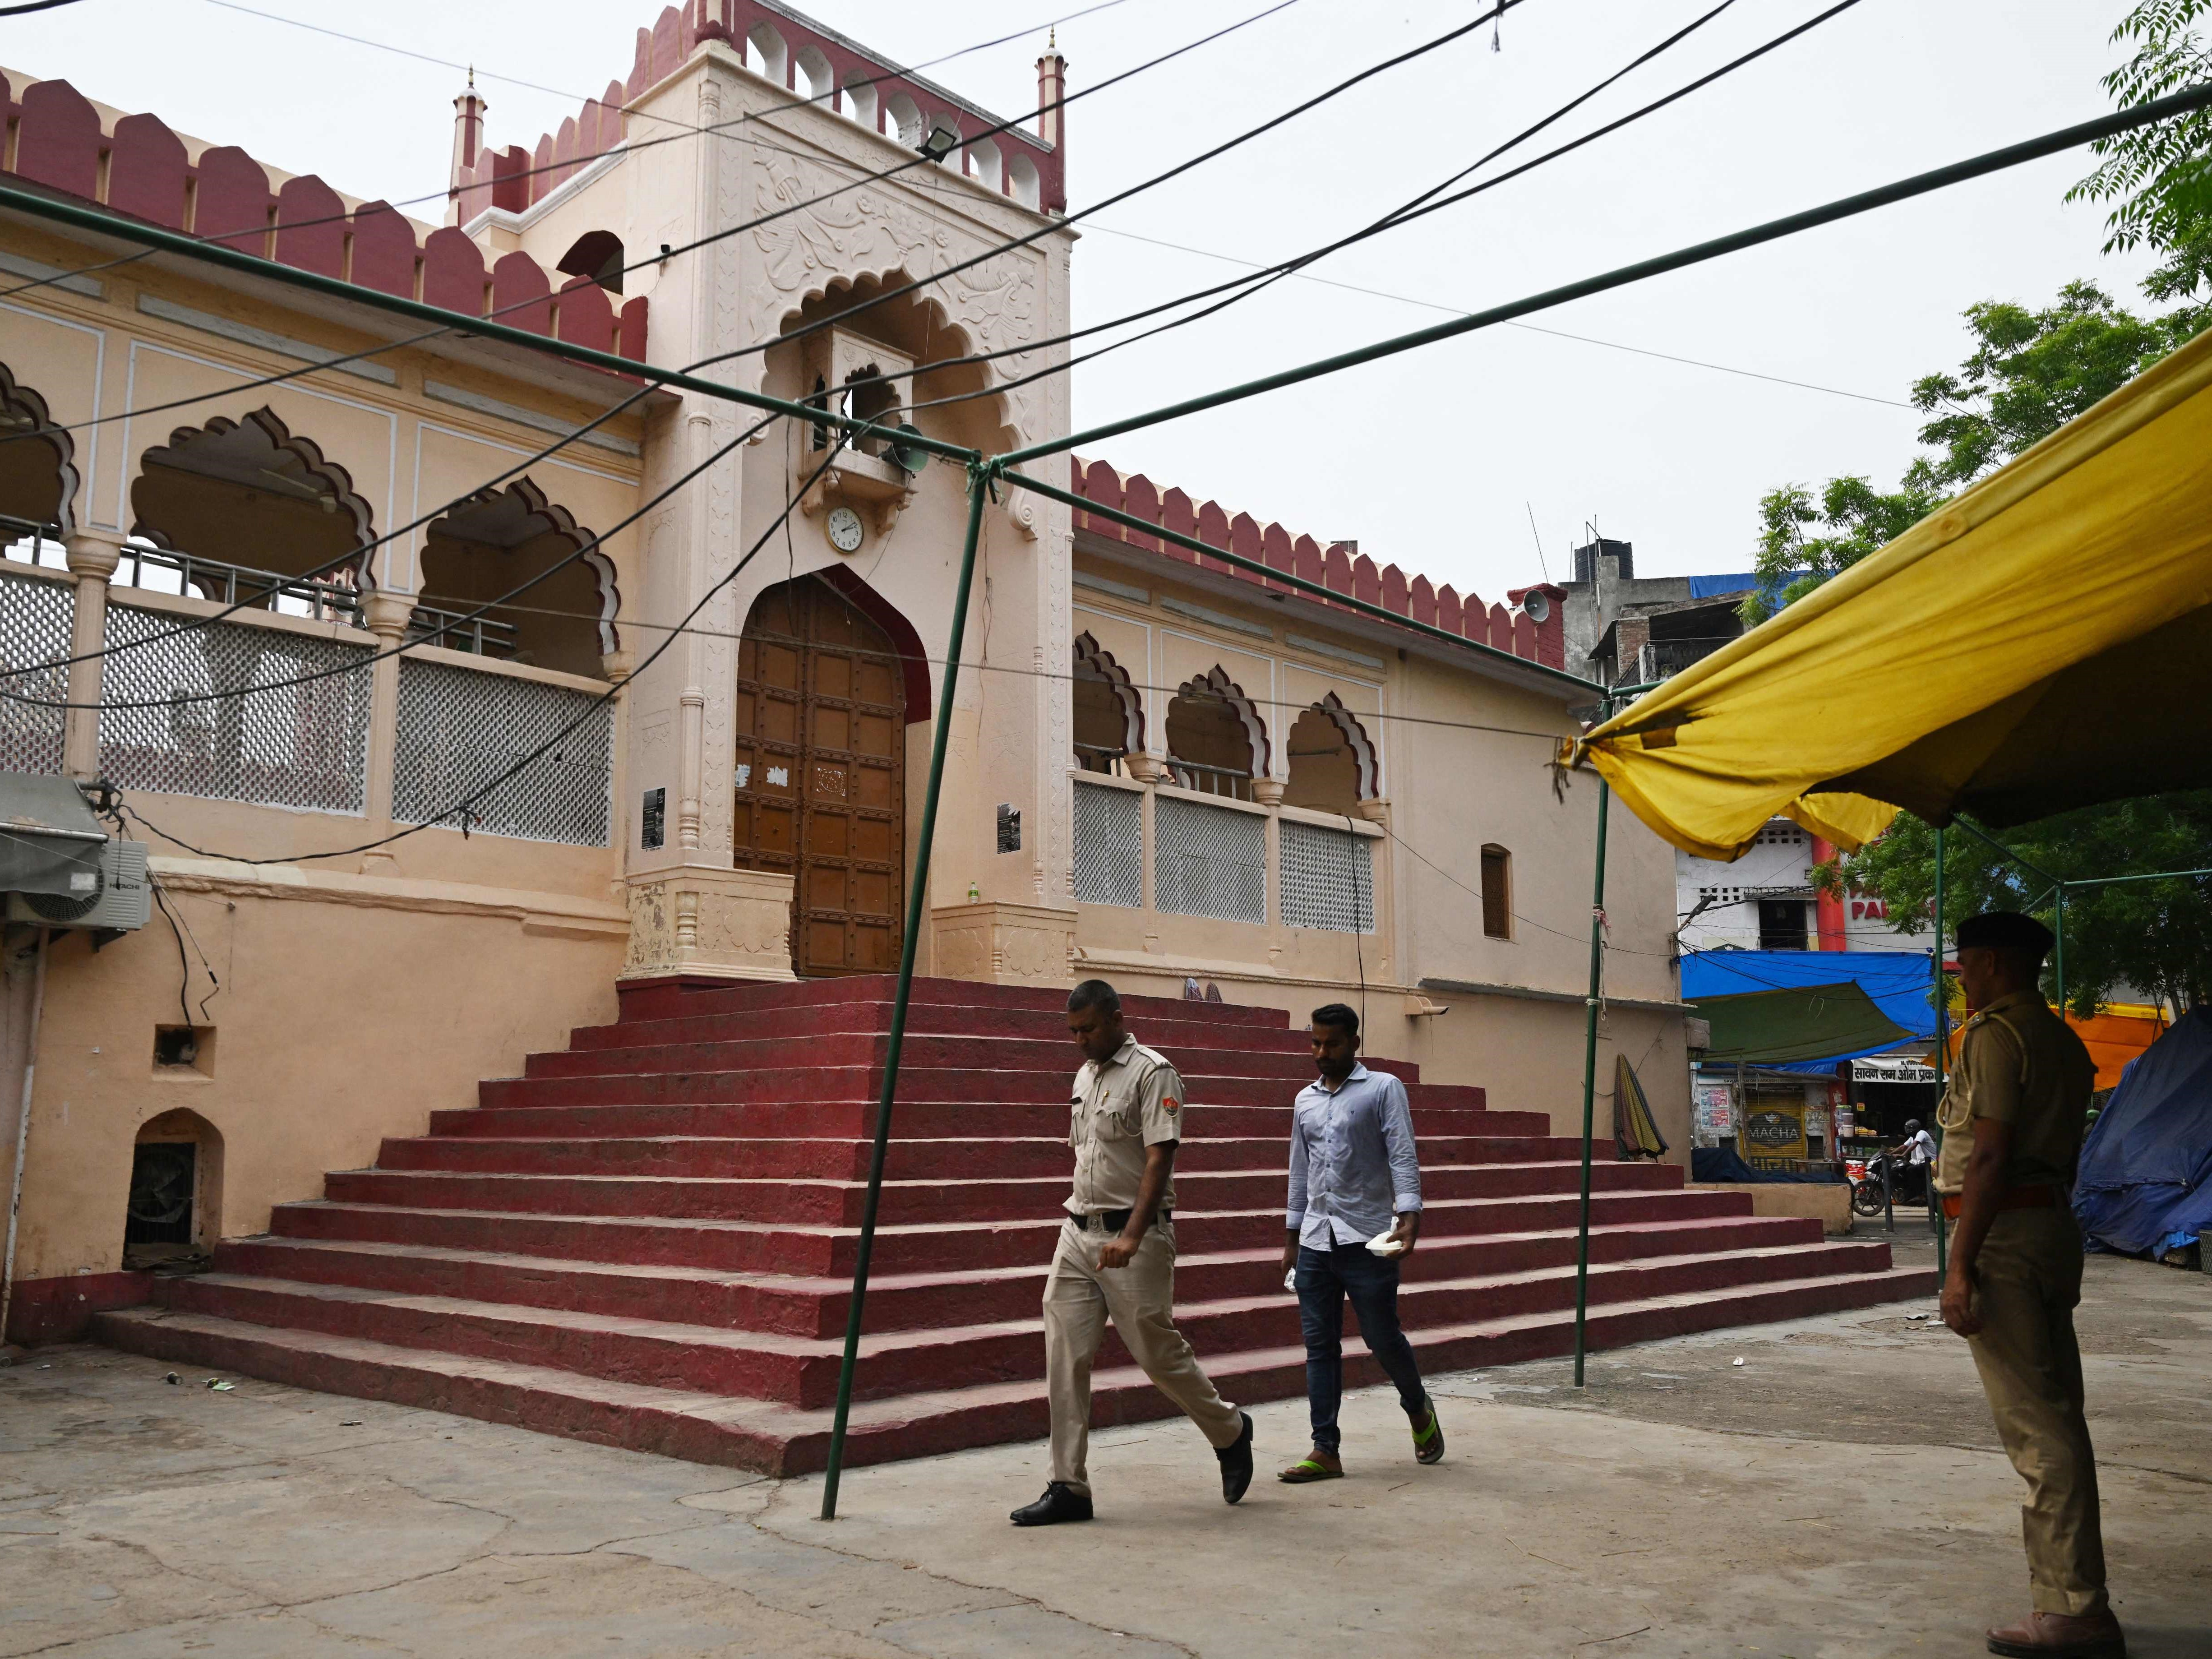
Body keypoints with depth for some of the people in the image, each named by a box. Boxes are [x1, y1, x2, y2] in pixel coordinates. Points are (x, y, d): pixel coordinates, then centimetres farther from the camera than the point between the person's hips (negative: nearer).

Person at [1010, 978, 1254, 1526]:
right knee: (1064, 1359, 1)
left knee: (1158, 1352, 2)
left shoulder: (1152, 1073, -11)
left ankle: (1230, 1432, 27)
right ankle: (1068, 1487, 7)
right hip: (1078, 1232, 7)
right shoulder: (1085, 1075, 15)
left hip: (1135, 1238, -7)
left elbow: (1159, 1158, -18)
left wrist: (1131, 1236, -27)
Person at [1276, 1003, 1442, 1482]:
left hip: (1367, 1238, -5)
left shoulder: (1383, 1089, -1)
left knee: (1382, 1337, 1)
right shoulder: (1306, 1101, 15)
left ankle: (1419, 1410, 30)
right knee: (1320, 1345, 4)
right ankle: (1326, 1451, 8)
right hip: (1316, 1240, 5)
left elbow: (1403, 1157, -9)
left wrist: (1409, 1217, -22)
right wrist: (1292, 1238, 19)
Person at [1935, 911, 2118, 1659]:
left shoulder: (1996, 1034, -12)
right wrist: (2050, 1253, 22)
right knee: (2056, 1418, 12)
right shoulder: (2064, 1042, 17)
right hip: (2056, 1227, 10)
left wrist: (1960, 1266, -20)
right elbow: (2064, 1155, 19)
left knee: (2035, 1424, -8)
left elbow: (1990, 1157, -20)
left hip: (2003, 1232, -10)